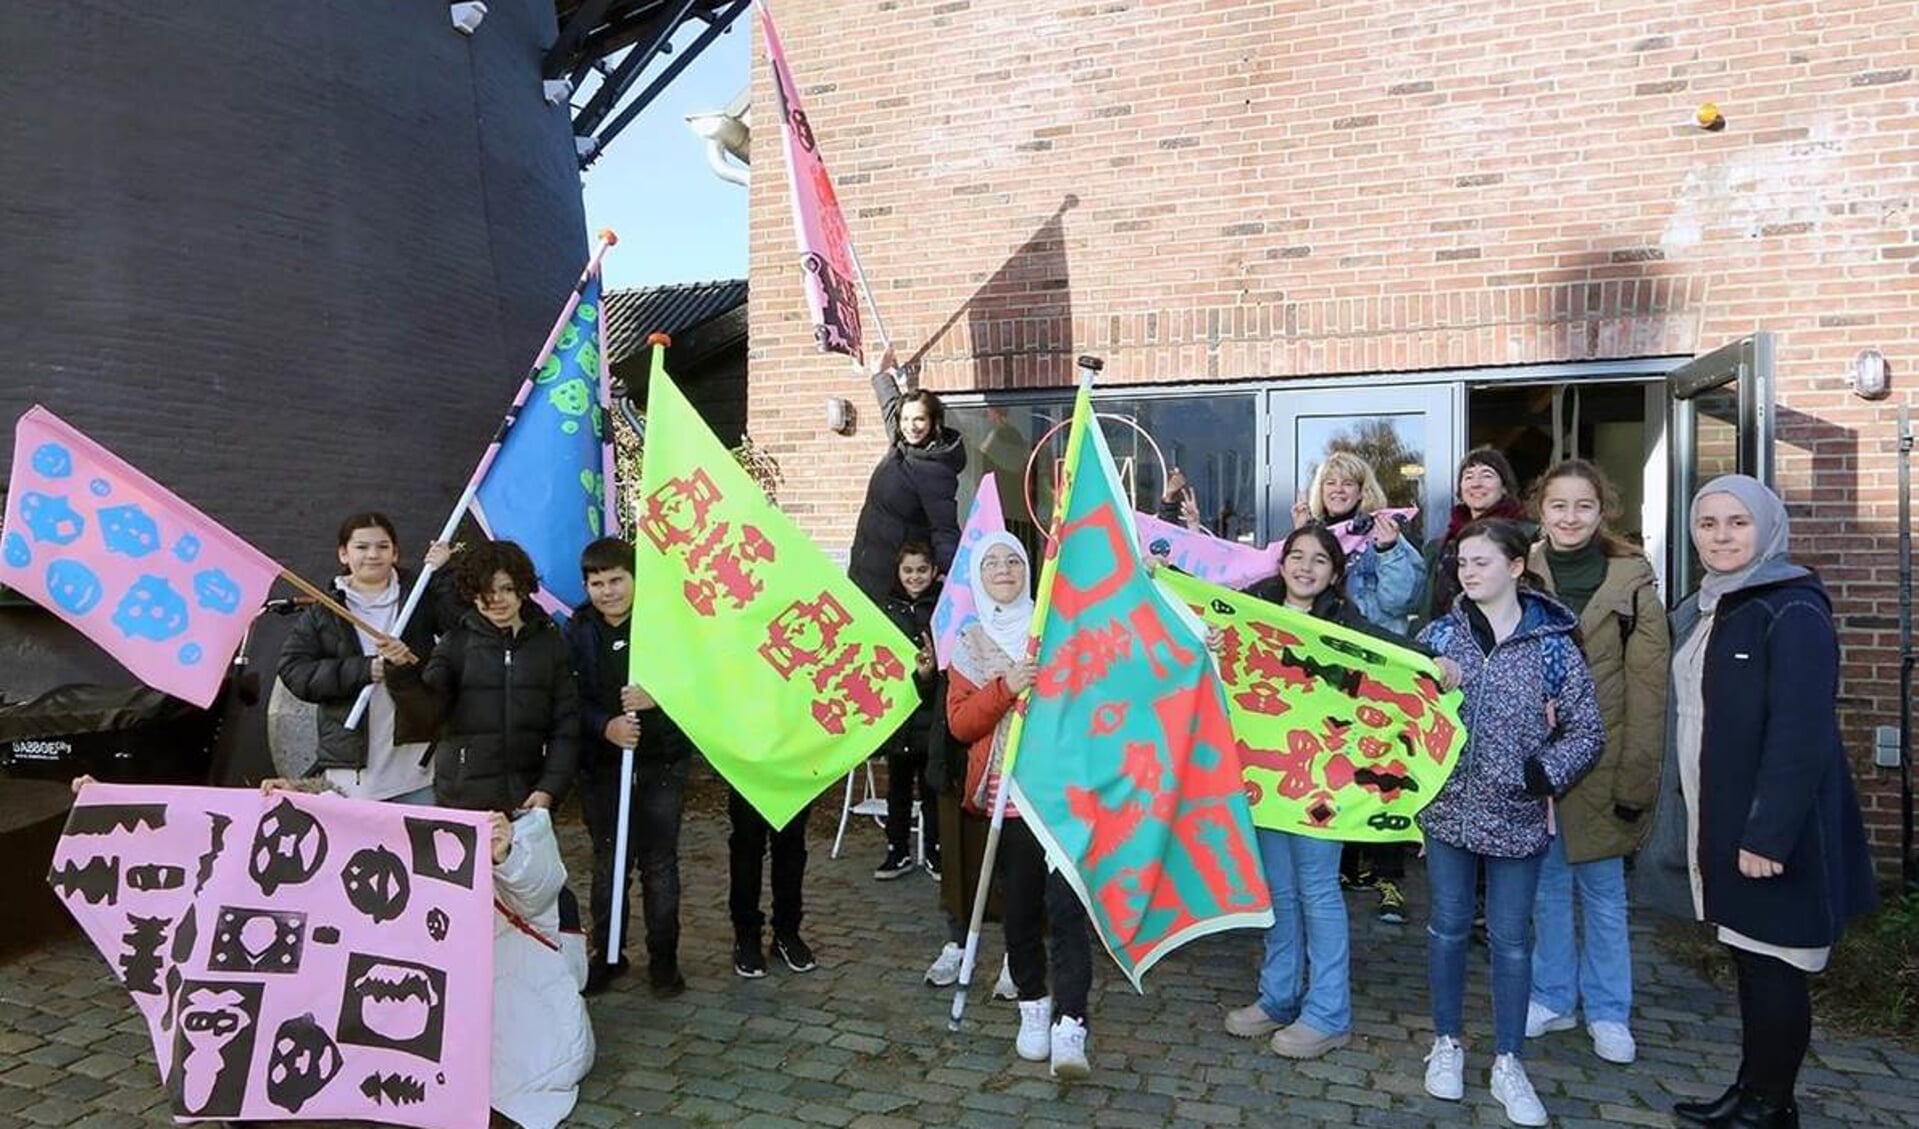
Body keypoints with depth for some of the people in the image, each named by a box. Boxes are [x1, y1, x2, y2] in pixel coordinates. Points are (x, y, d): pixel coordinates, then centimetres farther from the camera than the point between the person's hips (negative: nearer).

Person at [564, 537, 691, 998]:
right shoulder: (578, 631, 0)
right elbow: (571, 699, -4)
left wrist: (659, 696, -25)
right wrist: (606, 726, -21)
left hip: (662, 763, -1)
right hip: (602, 765, 2)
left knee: (660, 863, 7)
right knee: (608, 862, 13)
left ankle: (664, 958, 21)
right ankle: (607, 953, 28)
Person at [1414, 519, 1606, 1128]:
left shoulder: (1552, 644, -4)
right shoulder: (1438, 634, 0)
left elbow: (1587, 729, -2)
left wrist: (1545, 774, -13)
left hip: (1516, 814, -1)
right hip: (1447, 805, 1)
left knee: (1511, 938, 8)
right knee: (1448, 927, 12)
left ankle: (1507, 1063, 23)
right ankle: (1447, 1043, 29)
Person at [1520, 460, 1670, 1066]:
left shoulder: (1632, 580, -5)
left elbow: (1648, 687, -7)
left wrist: (1636, 778, -11)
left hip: (1600, 761, -1)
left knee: (1603, 889, 9)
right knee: (1547, 882, 13)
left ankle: (1607, 1010, 24)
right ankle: (1552, 996, 28)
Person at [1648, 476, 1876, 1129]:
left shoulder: (1793, 612, -15)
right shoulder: (1703, 611, 11)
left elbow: (1801, 734, -21)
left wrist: (1768, 833, -23)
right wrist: (1690, 814, 14)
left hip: (1773, 828, -8)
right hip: (1719, 822, 8)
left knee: (1773, 967, 3)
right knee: (1748, 960, 17)